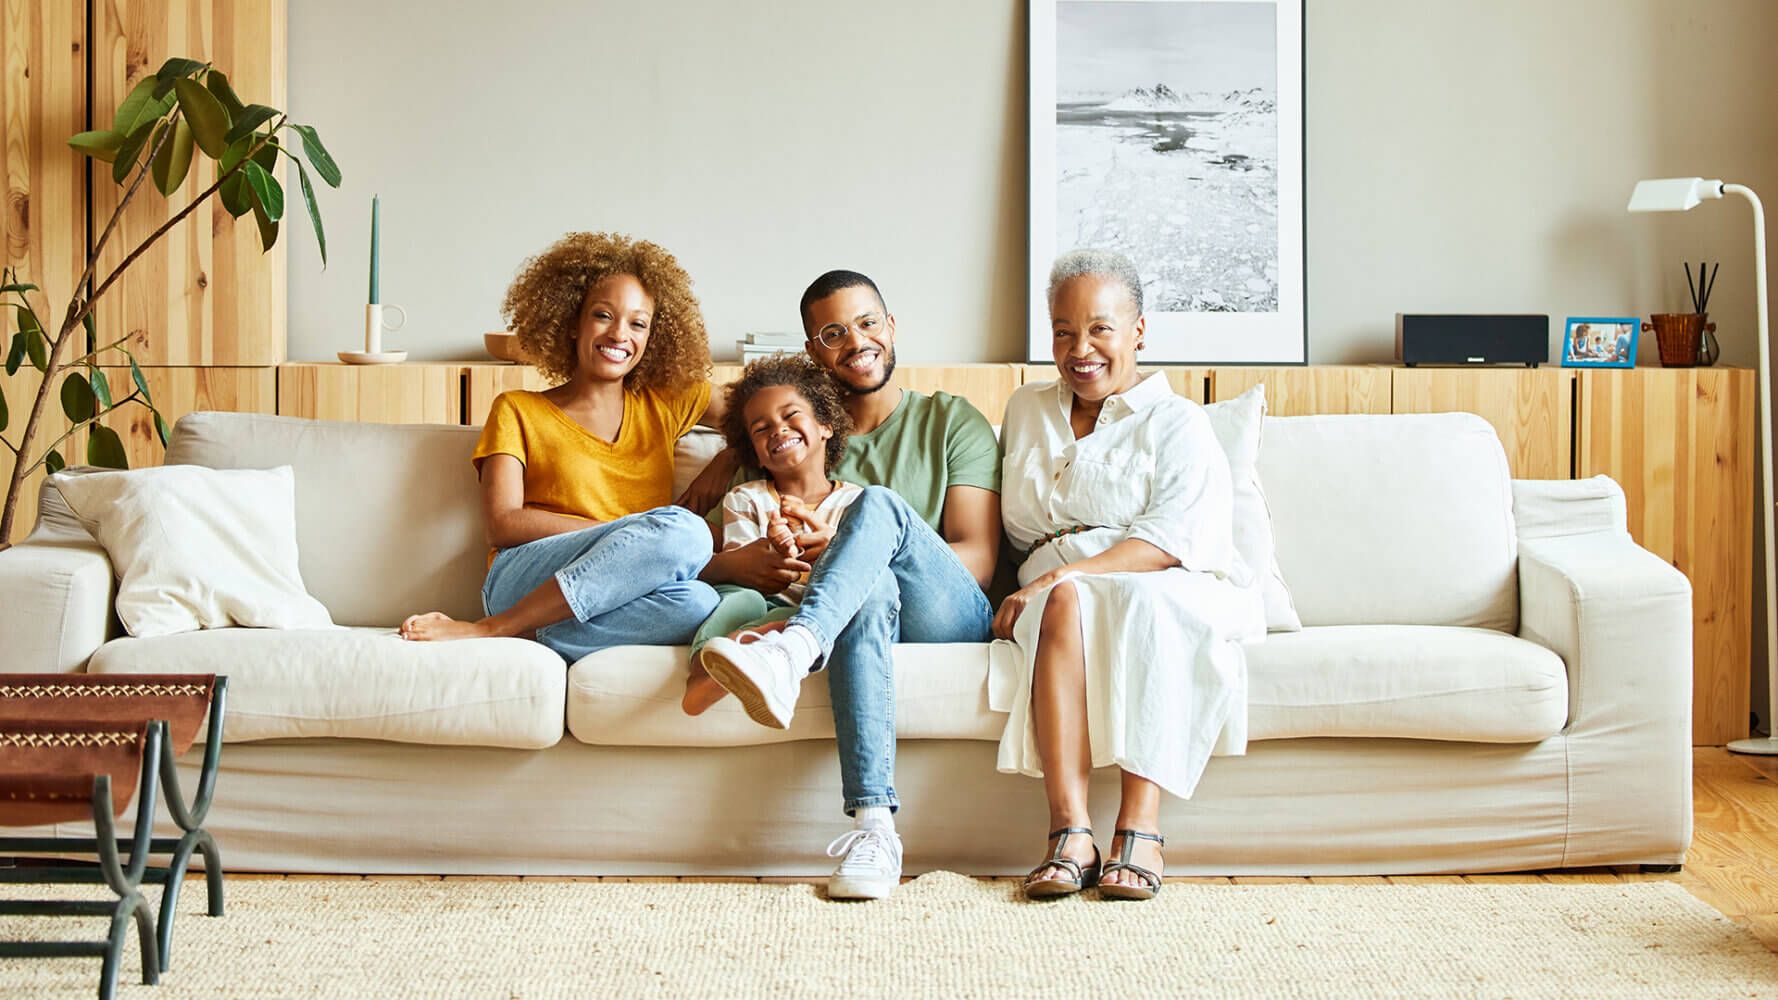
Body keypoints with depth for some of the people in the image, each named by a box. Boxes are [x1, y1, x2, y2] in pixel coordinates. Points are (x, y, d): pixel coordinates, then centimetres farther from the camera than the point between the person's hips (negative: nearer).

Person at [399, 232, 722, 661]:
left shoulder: (667, 405, 22)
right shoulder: (517, 411, 15)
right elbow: (502, 524, 1)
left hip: (613, 602, 3)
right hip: (523, 582, -3)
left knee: (695, 602, -36)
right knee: (683, 531, -32)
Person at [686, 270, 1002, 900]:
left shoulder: (951, 421, 15)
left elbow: (978, 560, 1)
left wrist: (842, 552, -12)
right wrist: (738, 564, -13)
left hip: (949, 619, -1)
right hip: (858, 613, 1)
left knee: (878, 505, -30)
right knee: (870, 588, -38)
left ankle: (788, 655, -54)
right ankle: (873, 825, -49)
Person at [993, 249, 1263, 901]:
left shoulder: (1178, 423, 8)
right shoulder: (1026, 411, 24)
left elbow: (1173, 540, -9)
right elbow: (1012, 528, 27)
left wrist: (1059, 574, -21)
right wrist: (1049, 584, 4)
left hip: (1168, 591, -2)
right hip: (1056, 586, 2)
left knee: (1148, 603, -38)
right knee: (1066, 602, -34)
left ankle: (1139, 830, -42)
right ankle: (1070, 833, -44)